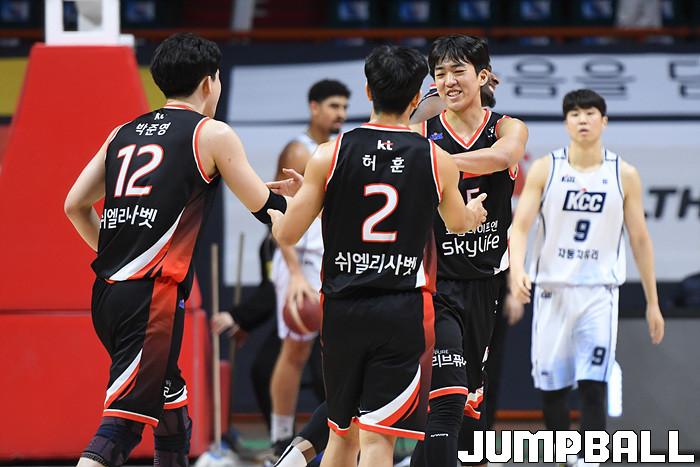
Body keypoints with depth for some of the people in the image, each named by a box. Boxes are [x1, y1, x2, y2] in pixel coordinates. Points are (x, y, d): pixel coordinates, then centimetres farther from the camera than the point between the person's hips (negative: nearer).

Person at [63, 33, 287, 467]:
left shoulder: (123, 133, 17)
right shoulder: (213, 134, 1)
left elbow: (75, 206, 17)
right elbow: (266, 210, 8)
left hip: (107, 290, 7)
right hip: (153, 293, -7)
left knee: (171, 401, 20)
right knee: (126, 416, -11)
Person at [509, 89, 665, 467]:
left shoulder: (624, 176, 1)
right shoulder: (545, 169, -1)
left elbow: (639, 240, 7)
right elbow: (520, 226, -8)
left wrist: (652, 302, 7)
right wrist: (517, 269, -27)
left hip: (599, 292, -1)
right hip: (552, 290, 1)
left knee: (593, 386, -11)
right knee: (551, 386, 5)